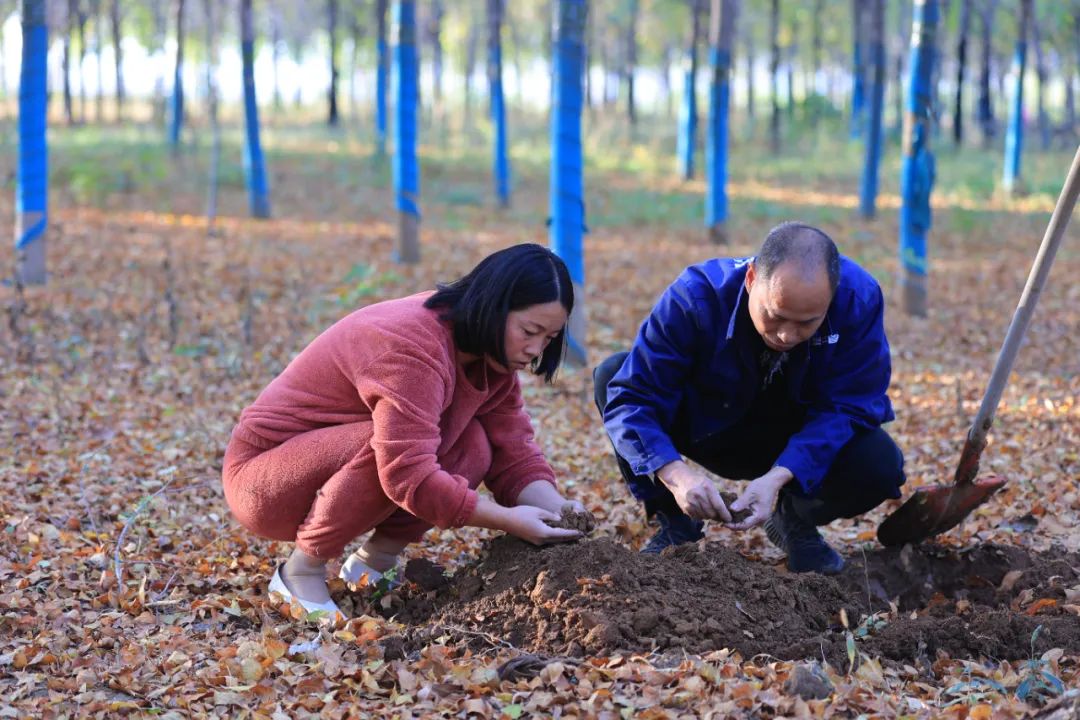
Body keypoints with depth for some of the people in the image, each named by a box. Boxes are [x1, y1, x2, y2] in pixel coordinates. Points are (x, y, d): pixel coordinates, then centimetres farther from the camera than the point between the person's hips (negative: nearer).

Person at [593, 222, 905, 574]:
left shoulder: (860, 299, -29)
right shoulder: (696, 297, -32)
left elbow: (844, 409, -25)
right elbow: (631, 398, -32)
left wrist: (777, 477, -40)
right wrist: (676, 474, -50)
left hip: (802, 446, 1)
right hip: (708, 425, 0)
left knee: (879, 464, -31)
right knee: (611, 375, -27)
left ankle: (796, 522, 5)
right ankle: (674, 521, -5)